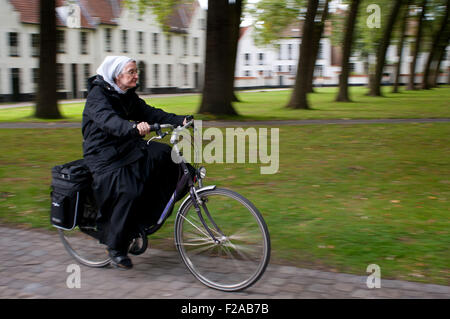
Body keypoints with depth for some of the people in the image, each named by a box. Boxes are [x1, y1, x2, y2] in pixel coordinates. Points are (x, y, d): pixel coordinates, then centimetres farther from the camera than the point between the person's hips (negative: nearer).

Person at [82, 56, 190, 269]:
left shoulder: (128, 96, 11)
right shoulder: (97, 96, -15)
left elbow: (150, 113, 4)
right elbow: (108, 120, -34)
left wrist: (181, 121, -11)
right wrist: (134, 128, -54)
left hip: (128, 148, 8)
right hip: (105, 157, -8)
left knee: (167, 155, -13)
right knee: (129, 192, -28)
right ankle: (116, 248, -13)